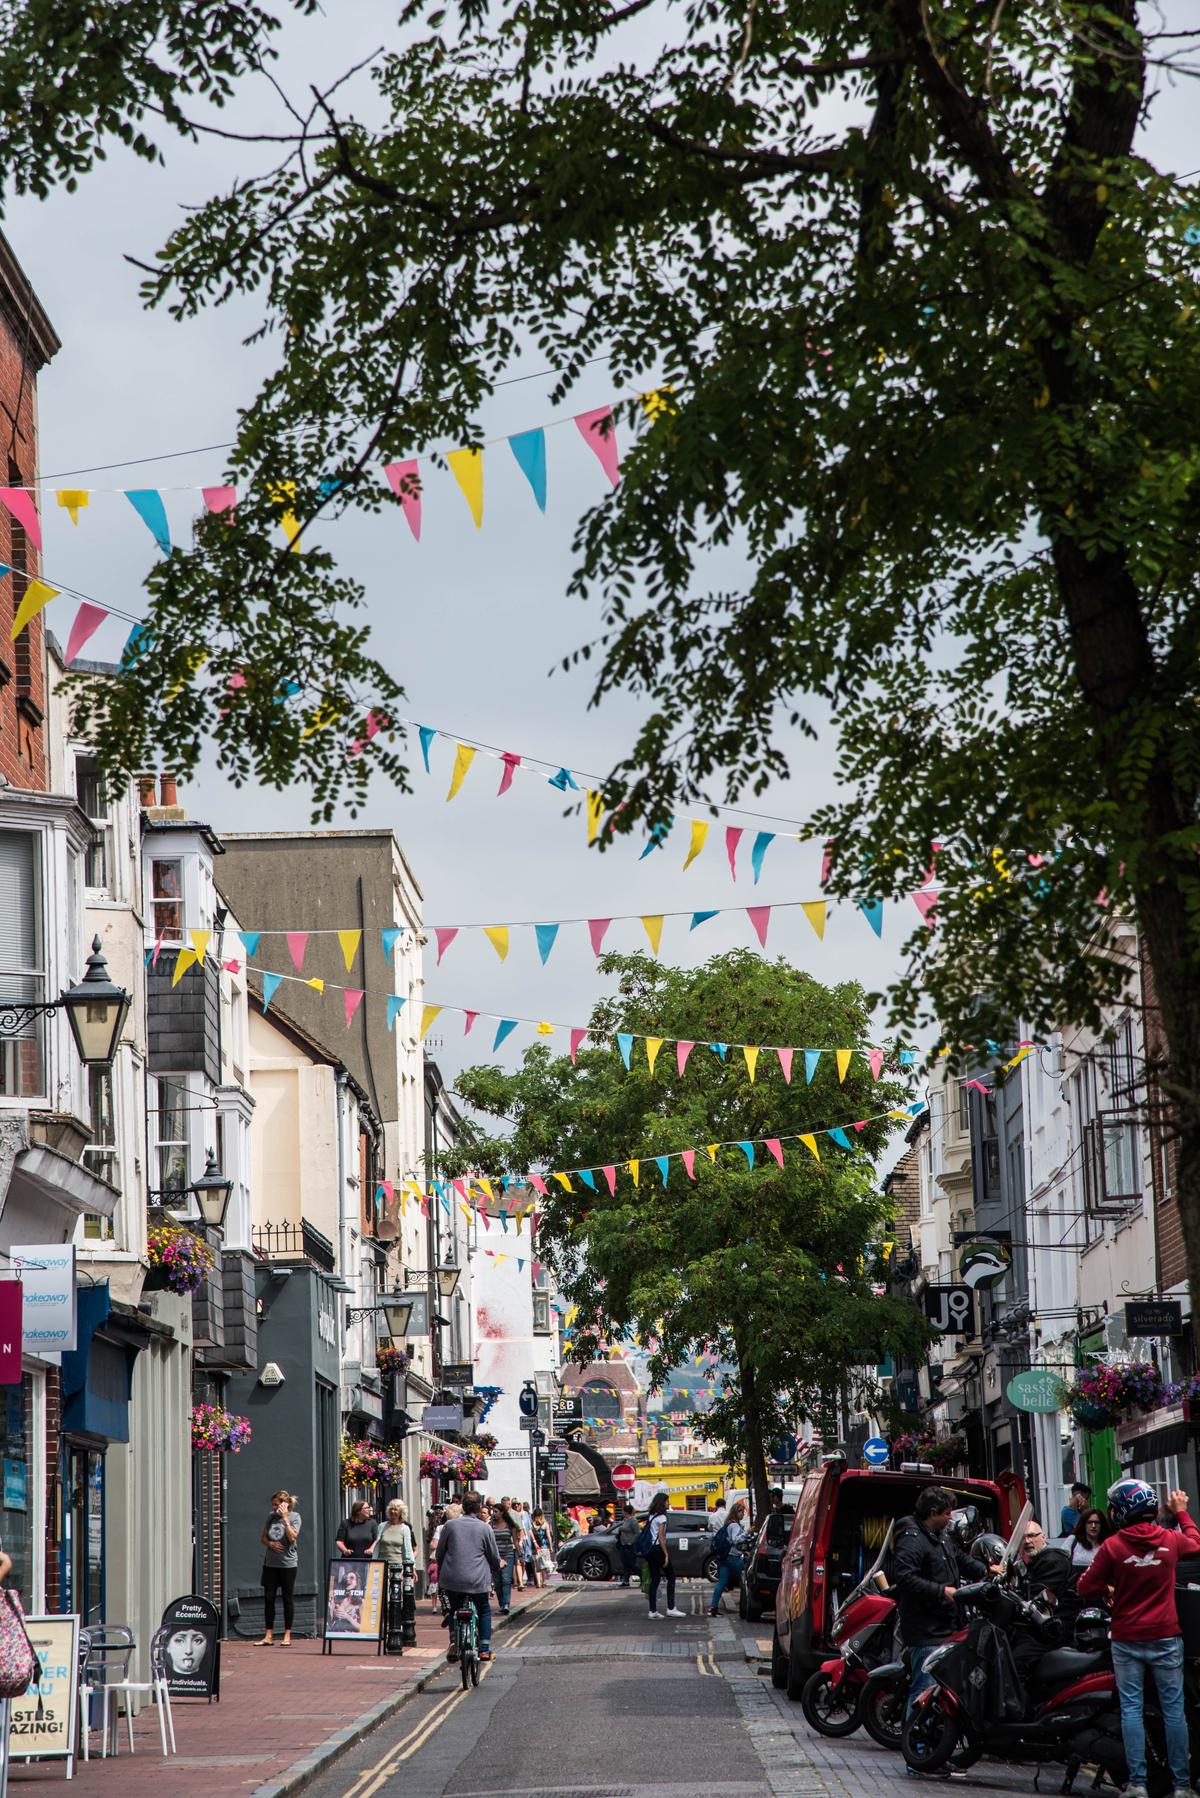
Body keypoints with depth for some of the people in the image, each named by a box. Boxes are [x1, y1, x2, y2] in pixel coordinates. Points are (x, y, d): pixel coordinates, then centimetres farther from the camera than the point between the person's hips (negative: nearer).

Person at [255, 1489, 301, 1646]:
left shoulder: (295, 1516, -4)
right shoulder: (271, 1516, 11)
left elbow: (292, 1537, -17)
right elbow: (263, 1538, 13)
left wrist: (285, 1518, -16)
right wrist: (270, 1543, -8)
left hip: (288, 1563, -5)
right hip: (270, 1563, 5)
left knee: (287, 1599, 0)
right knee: (268, 1598, 3)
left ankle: (287, 1636, 6)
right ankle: (268, 1636, 8)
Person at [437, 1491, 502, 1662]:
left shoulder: (450, 1525, 1)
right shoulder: (485, 1528, -2)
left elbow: (440, 1552, 8)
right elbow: (494, 1557, 6)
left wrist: (440, 1574, 24)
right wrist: (495, 1577, 23)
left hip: (452, 1578, 1)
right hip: (478, 1580, -1)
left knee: (453, 1609, 21)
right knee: (484, 1611, 19)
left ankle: (454, 1640, -2)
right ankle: (484, 1649, 12)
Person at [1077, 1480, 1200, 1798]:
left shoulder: (1113, 1546, -11)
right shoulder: (1170, 1540, -2)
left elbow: (1086, 1588, -8)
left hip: (1127, 1640, -1)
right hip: (1166, 1638, 2)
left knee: (1131, 1708, 3)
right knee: (1173, 1708, 4)